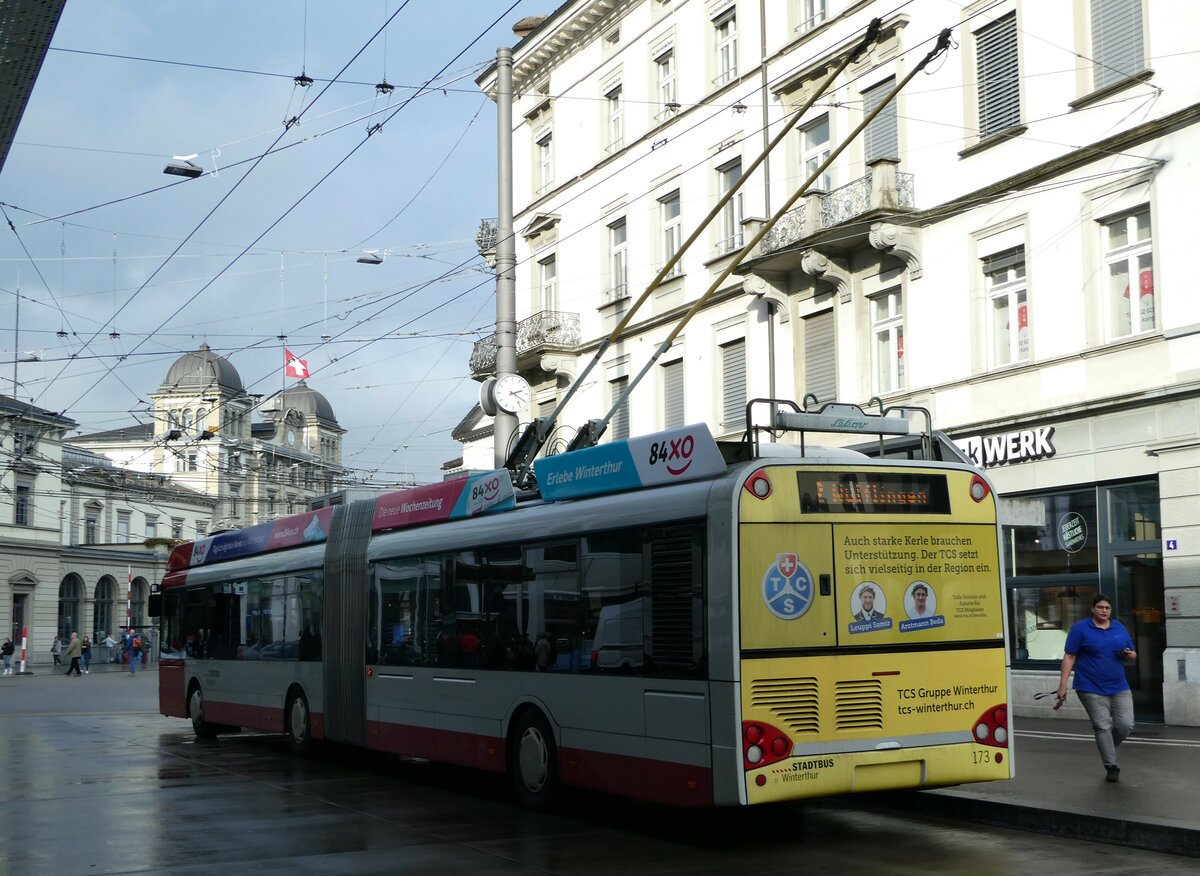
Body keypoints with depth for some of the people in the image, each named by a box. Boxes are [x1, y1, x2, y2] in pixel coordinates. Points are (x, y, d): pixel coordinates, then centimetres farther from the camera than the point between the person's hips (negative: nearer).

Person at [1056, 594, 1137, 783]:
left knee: (1126, 725, -1)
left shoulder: (1119, 628, 10)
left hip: (1119, 688, 4)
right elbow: (1069, 657, -5)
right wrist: (1062, 686, -11)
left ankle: (1106, 748, 26)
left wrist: (1129, 655, -8)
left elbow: (1132, 655, 18)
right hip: (1092, 690, -4)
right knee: (1103, 727, -6)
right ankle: (1111, 767, 1)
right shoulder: (1080, 628, -4)